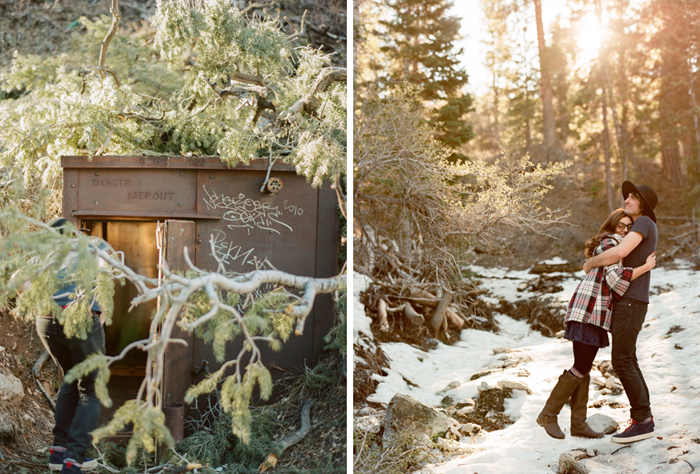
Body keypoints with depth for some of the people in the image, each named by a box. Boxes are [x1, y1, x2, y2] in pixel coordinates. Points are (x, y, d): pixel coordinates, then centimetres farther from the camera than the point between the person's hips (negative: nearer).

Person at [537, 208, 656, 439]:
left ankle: (578, 423, 10)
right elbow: (615, 277, -19)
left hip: (594, 313, 10)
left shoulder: (612, 244, 25)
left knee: (584, 368, 8)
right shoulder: (610, 243, -7)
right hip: (589, 311, -10)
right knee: (581, 368, -10)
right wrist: (646, 267, -12)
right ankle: (548, 415, -3)